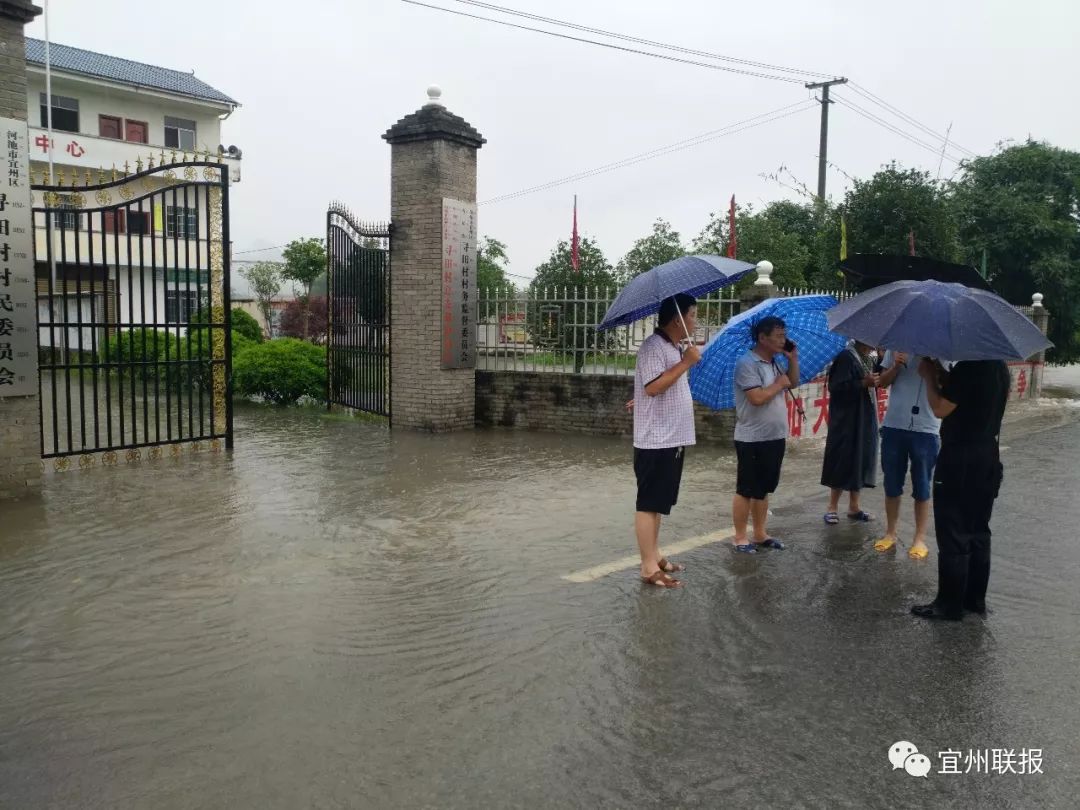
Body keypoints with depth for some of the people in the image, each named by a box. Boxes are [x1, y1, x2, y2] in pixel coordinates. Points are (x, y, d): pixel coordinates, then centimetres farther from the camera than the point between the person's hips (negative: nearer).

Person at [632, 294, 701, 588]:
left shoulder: (676, 347, 15)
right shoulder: (653, 346, -14)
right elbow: (653, 387, -25)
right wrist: (686, 362, -20)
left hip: (673, 439, 10)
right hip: (655, 440, -10)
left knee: (658, 503, 16)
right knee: (649, 504, -5)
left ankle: (655, 555, 26)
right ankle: (648, 567, -1)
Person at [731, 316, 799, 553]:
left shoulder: (774, 363, 11)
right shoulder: (747, 363, -16)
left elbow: (793, 383, 20)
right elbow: (757, 398, -25)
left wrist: (793, 359, 7)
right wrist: (779, 384, -11)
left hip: (775, 438, 9)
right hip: (753, 440, -8)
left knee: (763, 490, 16)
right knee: (746, 491, 1)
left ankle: (760, 534, 25)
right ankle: (740, 537, 10)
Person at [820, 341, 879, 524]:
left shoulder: (868, 360, 12)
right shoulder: (846, 357, -13)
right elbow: (835, 386, -21)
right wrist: (863, 383, -25)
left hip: (865, 421, 8)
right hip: (846, 422, -8)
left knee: (860, 463, 11)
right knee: (843, 463, -3)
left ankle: (854, 507, 21)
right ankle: (832, 507, 9)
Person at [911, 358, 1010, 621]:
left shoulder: (967, 368, -20)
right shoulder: (1000, 367, 7)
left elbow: (940, 409, -15)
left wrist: (929, 377, -3)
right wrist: (943, 376, 10)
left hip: (960, 460, -9)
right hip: (987, 458, 9)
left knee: (952, 536, 0)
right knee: (978, 532, 15)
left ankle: (950, 604, 7)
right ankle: (976, 599, 24)